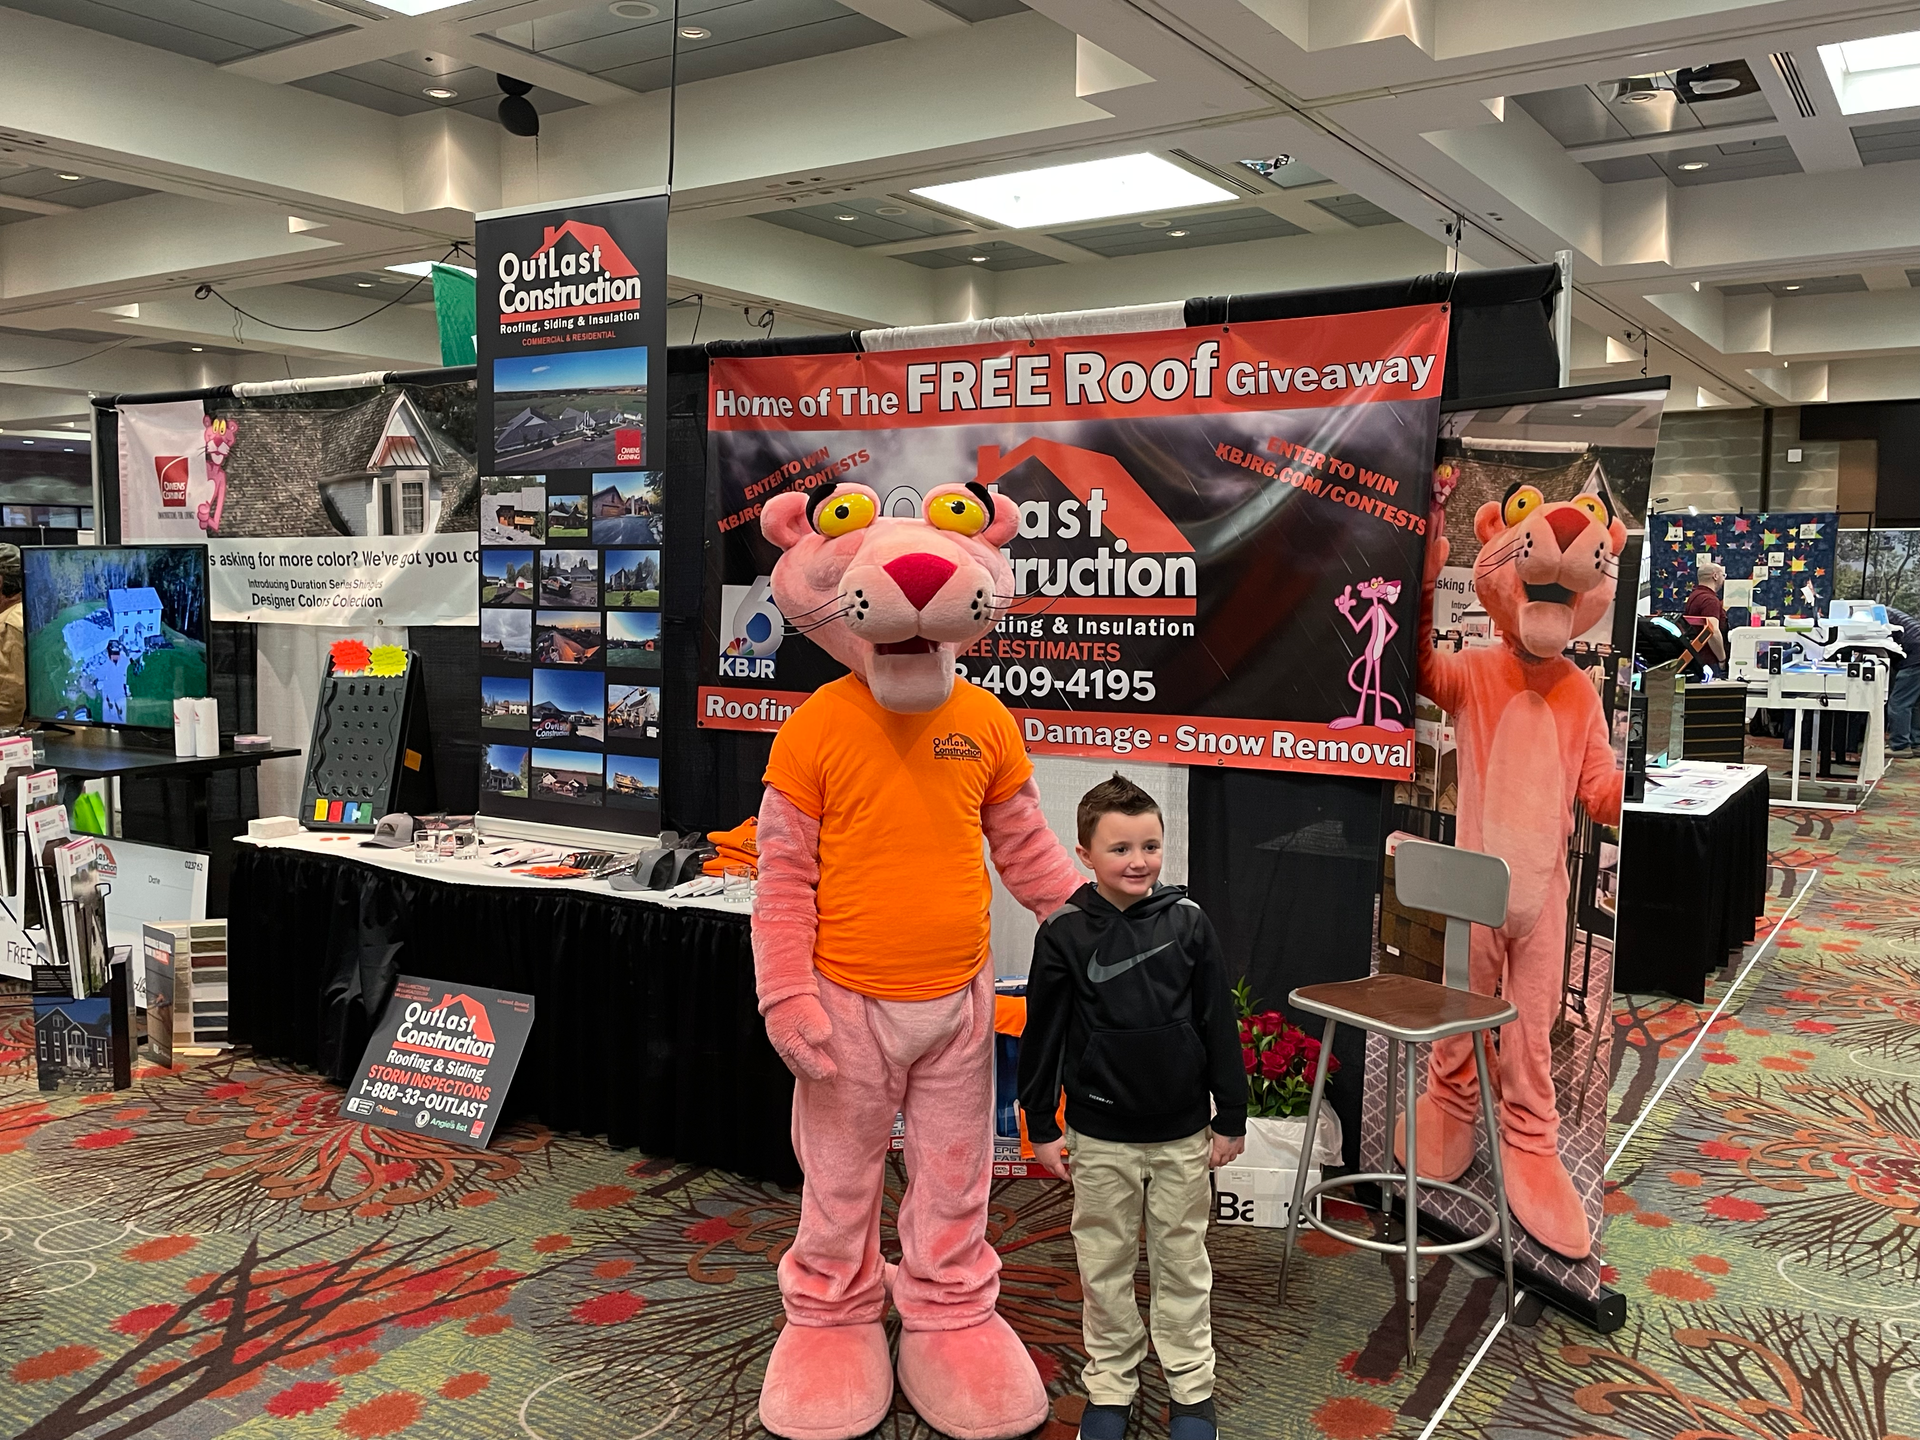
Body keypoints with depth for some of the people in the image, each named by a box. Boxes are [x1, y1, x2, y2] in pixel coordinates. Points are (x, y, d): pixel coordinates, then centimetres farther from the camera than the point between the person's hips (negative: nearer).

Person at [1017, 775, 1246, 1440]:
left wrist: (1231, 1117, 3)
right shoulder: (1064, 934, -9)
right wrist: (1041, 1127, 2)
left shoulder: (1187, 922, -7)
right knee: (1105, 1265, 13)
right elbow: (1042, 1036, -2)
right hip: (1100, 1138, 0)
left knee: (1182, 1262, 14)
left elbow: (1219, 1025, 0)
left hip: (1182, 1134, 1)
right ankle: (1110, 1386, 30)